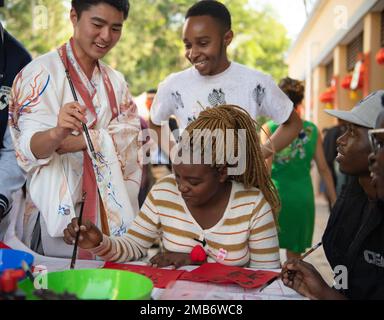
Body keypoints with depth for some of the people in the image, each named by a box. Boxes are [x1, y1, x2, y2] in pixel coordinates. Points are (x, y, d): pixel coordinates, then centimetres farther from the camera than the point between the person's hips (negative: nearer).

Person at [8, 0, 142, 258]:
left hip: (112, 208, 5)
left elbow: (130, 136, -2)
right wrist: (57, 133, -37)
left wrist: (83, 140, -17)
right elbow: (30, 147, -16)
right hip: (59, 209, -5)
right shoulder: (43, 72, -6)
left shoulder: (115, 80, 12)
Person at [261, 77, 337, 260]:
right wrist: (335, 201, 10)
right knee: (294, 252, 13)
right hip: (302, 196, 2)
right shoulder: (312, 130, 2)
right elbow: (323, 169, 3)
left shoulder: (269, 128, -6)